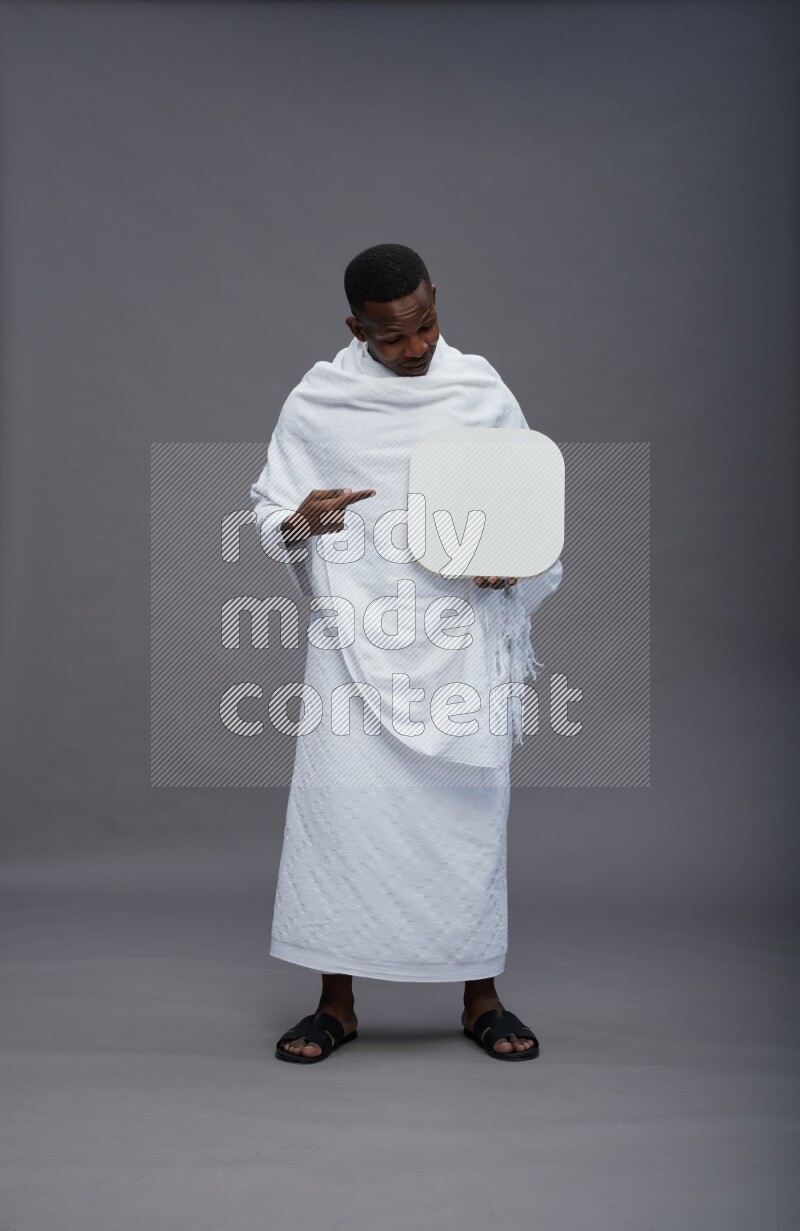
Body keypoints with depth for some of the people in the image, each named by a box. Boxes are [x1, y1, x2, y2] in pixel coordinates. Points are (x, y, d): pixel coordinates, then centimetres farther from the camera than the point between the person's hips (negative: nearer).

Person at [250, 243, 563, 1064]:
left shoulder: (483, 393, 4)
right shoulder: (316, 402, 3)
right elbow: (265, 510, 8)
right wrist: (300, 522, -15)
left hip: (462, 633, 1)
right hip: (356, 633, 0)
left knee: (468, 806, 2)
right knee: (340, 803, -3)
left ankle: (480, 997, 17)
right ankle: (336, 1002, 12)